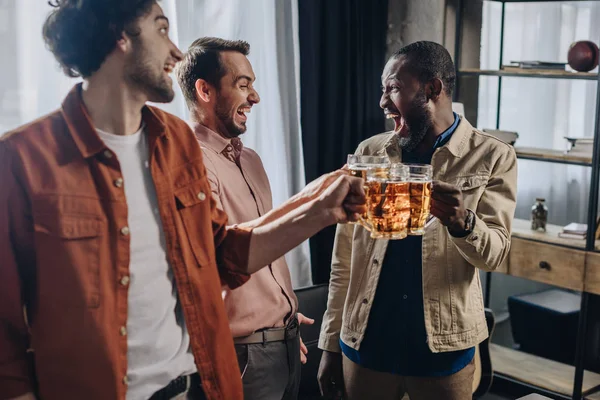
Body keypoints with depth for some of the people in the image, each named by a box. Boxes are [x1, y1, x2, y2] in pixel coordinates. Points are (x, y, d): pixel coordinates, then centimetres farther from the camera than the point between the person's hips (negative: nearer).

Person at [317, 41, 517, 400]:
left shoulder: (492, 157, -4)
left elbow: (494, 253, -6)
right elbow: (344, 258, 6)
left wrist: (461, 221, -27)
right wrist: (331, 343, 6)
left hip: (443, 349, -2)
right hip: (365, 344, 2)